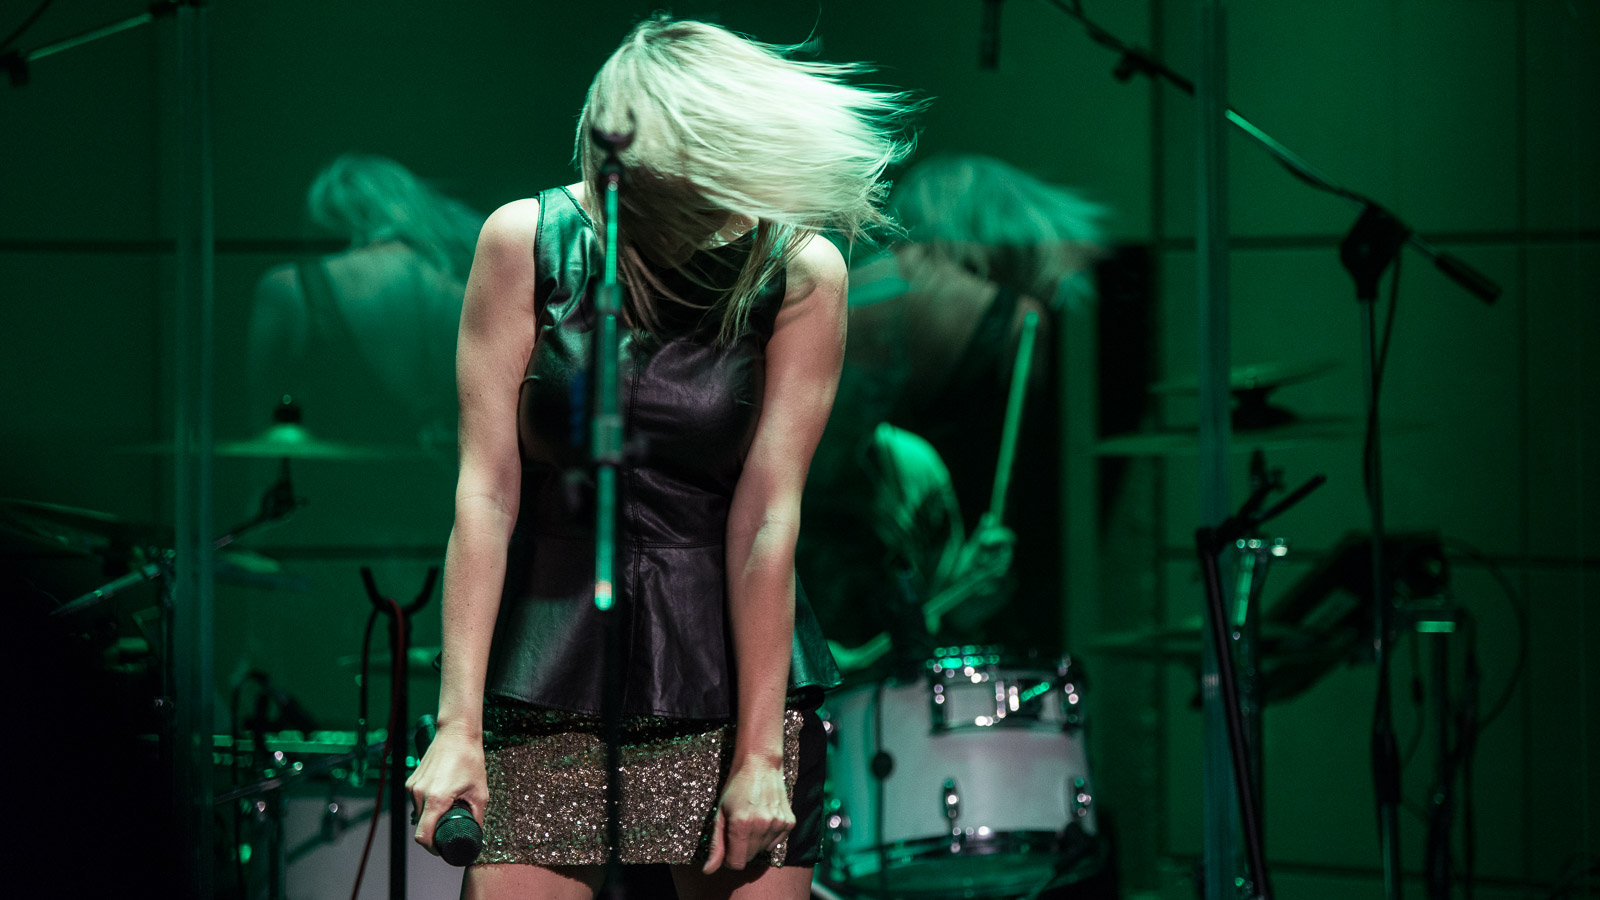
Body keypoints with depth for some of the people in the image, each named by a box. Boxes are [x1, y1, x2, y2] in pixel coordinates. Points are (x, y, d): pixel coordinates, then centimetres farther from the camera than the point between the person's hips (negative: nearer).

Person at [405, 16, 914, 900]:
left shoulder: (799, 273, -7)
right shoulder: (526, 241, -6)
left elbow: (764, 518, -9)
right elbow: (487, 493, -9)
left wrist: (757, 756, -11)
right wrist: (458, 725, -14)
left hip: (733, 664, 0)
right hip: (552, 661, 0)